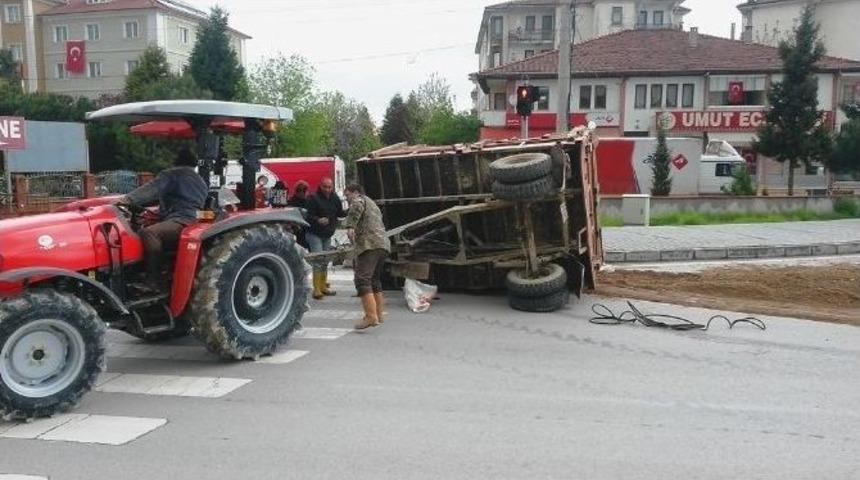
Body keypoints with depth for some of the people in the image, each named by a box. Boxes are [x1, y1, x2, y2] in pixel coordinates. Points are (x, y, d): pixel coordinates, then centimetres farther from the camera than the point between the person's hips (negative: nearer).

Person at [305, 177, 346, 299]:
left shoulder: (335, 198, 3)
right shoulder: (314, 199, -15)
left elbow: (340, 213, 9)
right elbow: (309, 216, -19)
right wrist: (318, 220, -37)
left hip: (328, 235, 7)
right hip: (314, 234, -7)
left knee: (325, 262, 15)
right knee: (318, 261, -14)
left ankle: (323, 287, 27)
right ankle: (316, 289, -11)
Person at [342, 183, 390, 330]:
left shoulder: (359, 199, 6)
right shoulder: (372, 203, 34)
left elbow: (356, 207, -18)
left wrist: (350, 226, -28)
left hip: (369, 245, -10)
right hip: (383, 244, 10)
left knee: (362, 279, -15)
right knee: (375, 280, 20)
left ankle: (371, 316, -26)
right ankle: (379, 315, 24)